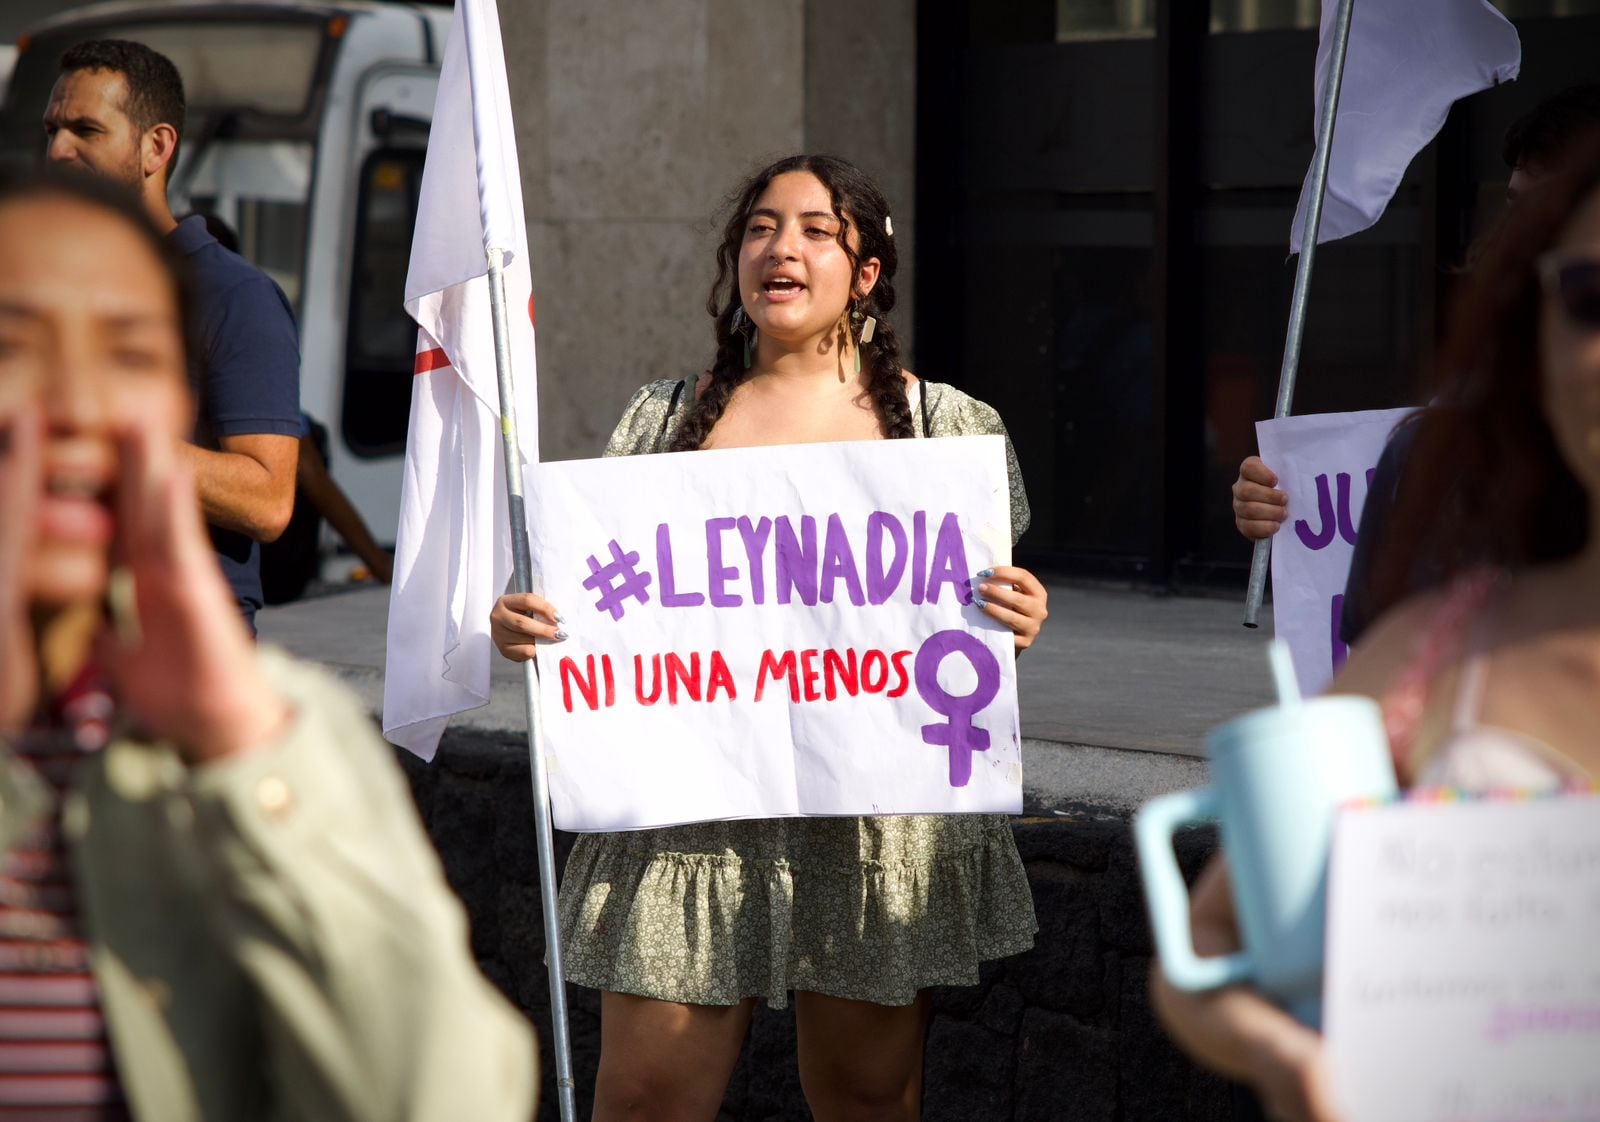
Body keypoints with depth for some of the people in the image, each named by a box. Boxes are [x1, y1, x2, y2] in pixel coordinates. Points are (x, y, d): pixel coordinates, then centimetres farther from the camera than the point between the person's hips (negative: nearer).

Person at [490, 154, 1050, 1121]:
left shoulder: (947, 428, 8)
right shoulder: (666, 421, 12)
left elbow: (979, 620, 11)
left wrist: (1016, 623, -12)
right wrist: (524, 627, -6)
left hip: (877, 816, -1)